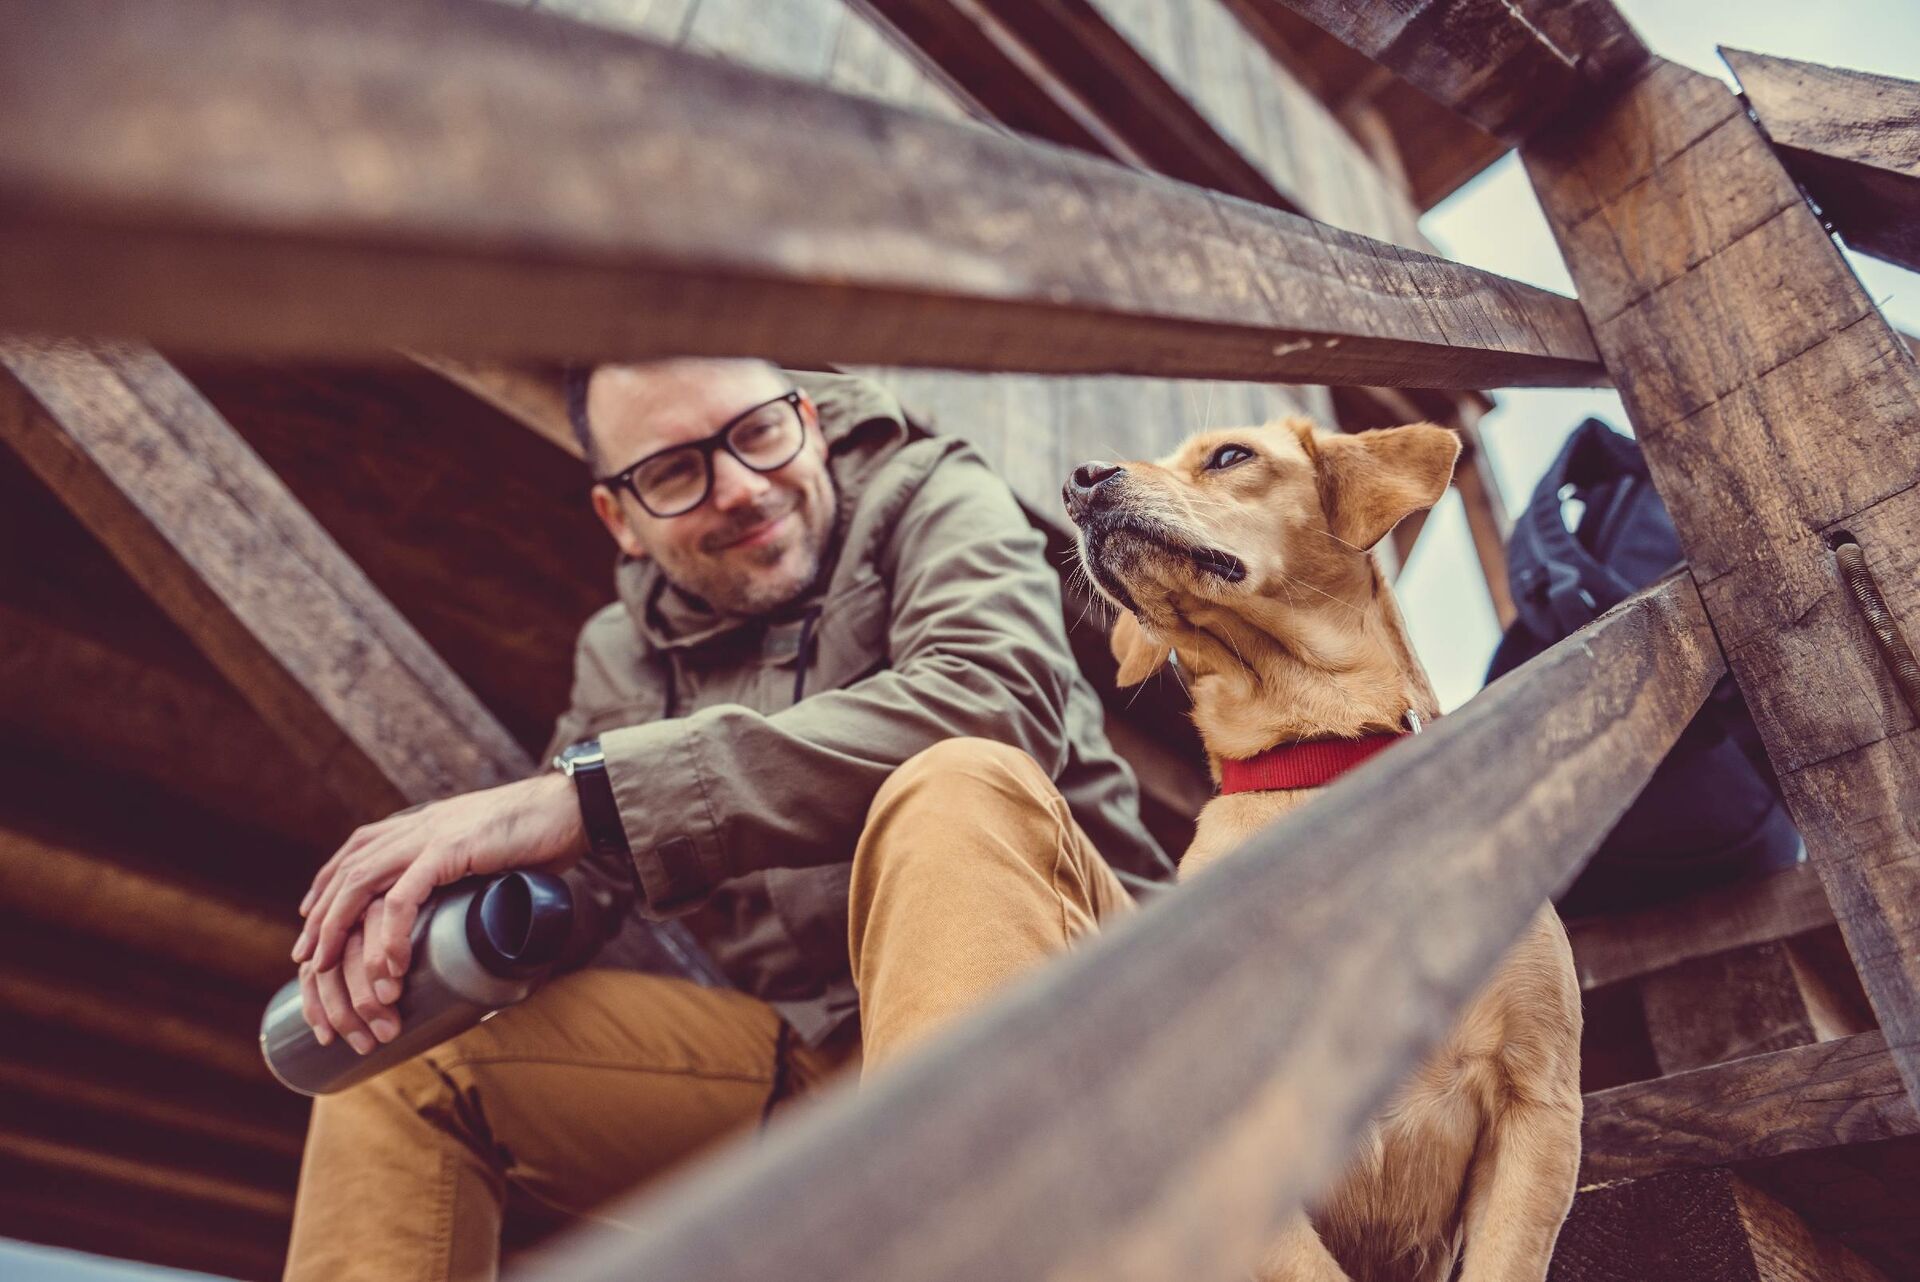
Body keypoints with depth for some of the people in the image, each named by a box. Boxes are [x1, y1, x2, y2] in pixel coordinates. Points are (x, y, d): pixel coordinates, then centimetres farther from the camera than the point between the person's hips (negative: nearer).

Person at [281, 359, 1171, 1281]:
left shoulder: (929, 498, -3)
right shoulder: (623, 653, 12)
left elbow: (992, 702, -26)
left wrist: (589, 794, -29)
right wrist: (415, 903, -17)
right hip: (809, 1056, 5)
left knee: (959, 791, -35)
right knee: (412, 1043, 0)